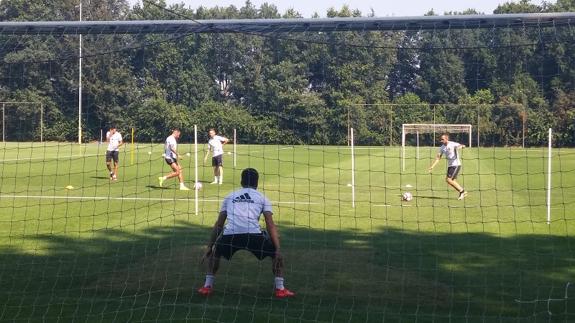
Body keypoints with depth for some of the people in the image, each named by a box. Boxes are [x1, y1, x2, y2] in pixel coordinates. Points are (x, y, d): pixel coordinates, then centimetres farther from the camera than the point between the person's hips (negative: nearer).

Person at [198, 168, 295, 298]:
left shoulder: (230, 196, 27)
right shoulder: (262, 198, 19)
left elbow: (218, 225, 26)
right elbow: (270, 225, 9)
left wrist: (209, 247, 30)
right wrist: (278, 250, 5)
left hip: (230, 235, 2)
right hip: (253, 235, -2)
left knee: (215, 252, 34)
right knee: (276, 254, 21)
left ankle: (207, 286, 28)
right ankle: (280, 289, 13)